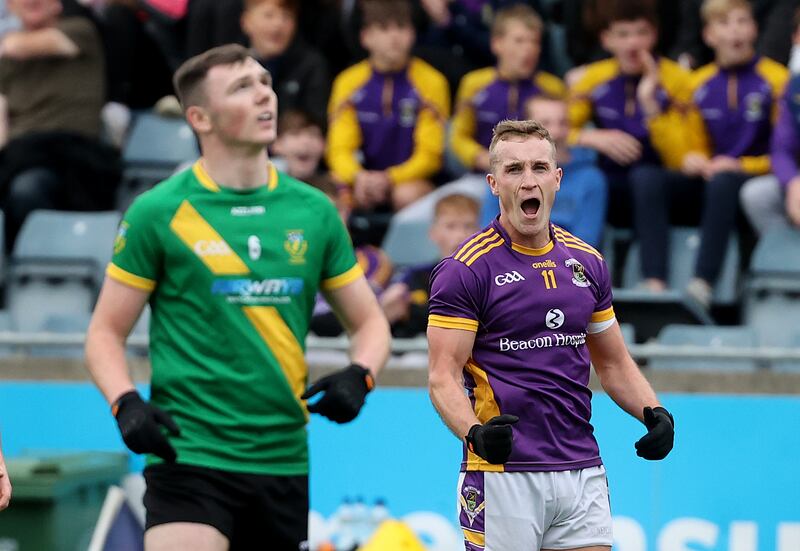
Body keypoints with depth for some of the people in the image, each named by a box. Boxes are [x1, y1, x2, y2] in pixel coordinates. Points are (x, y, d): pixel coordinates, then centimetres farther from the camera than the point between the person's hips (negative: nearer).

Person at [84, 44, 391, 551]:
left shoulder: (314, 211, 9)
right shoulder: (158, 213, -1)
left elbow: (369, 322, 17)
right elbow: (106, 332, 3)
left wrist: (360, 376, -5)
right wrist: (126, 403, -15)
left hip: (287, 465, 4)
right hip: (190, 454, -4)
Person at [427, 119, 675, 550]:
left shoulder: (587, 263, 12)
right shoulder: (465, 268, -6)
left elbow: (613, 362, 20)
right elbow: (443, 376, -10)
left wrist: (653, 412, 2)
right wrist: (475, 433, -29)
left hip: (582, 471, 5)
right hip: (503, 474, -5)